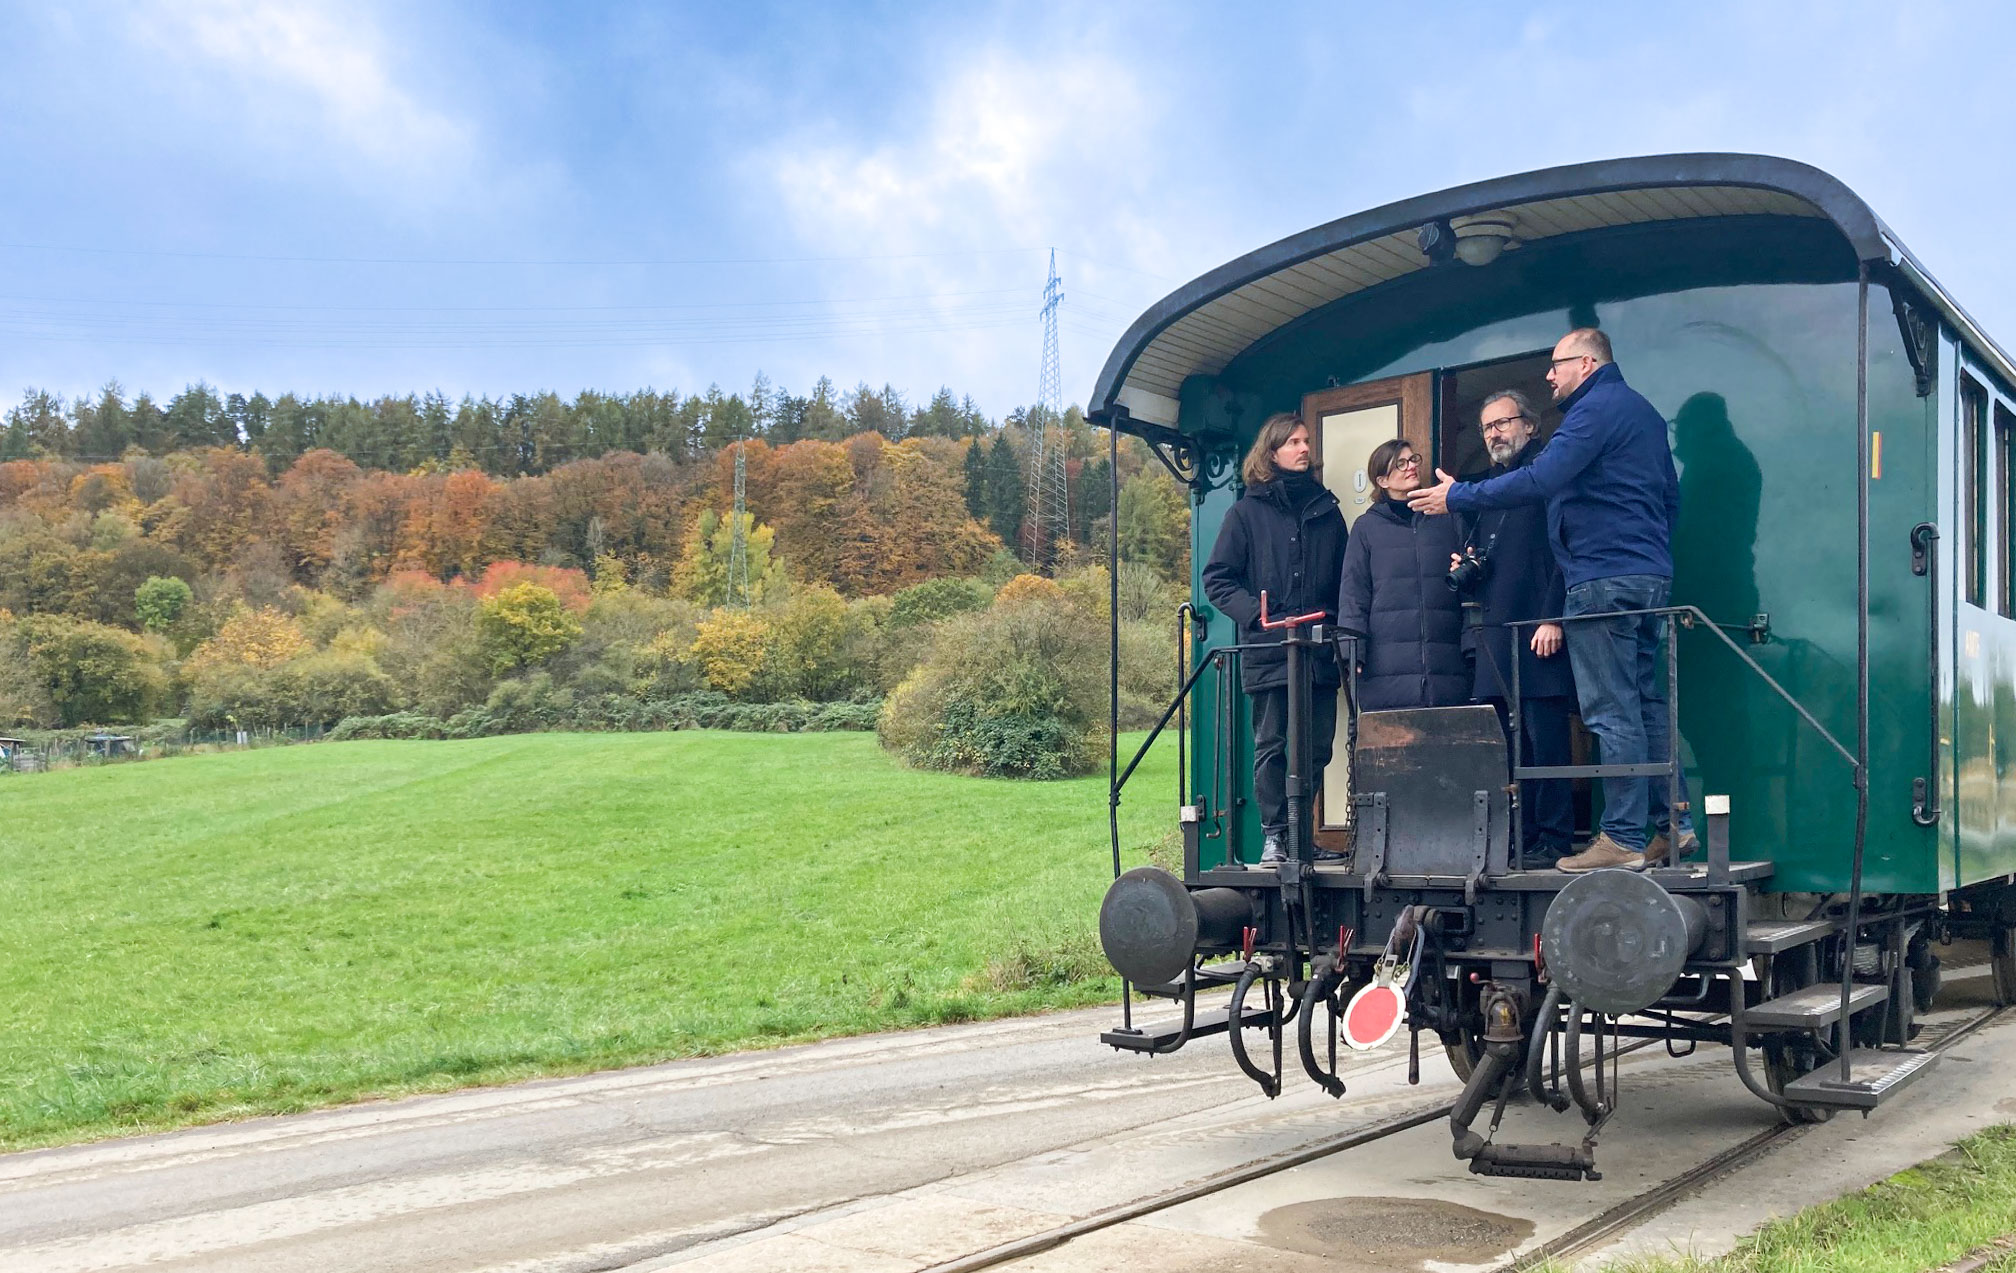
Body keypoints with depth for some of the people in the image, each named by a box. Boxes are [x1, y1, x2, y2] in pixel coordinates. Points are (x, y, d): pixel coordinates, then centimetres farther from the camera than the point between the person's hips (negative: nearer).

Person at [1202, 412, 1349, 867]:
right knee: (1270, 747, -1)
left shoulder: (1327, 510, 16)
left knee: (1315, 748, 4)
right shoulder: (1247, 512, 6)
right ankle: (1274, 835, 6)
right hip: (1268, 653, -3)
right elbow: (1217, 579, 2)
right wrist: (1258, 613, -11)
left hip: (1320, 653, 3)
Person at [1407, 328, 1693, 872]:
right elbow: (1671, 496, 26)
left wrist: (1458, 495, -13)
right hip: (1649, 576, 10)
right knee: (1645, 703, 12)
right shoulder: (1643, 411, 21)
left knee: (1613, 713, -9)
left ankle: (1623, 839, -8)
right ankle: (1673, 823, 13)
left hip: (1604, 579, -10)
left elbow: (1538, 481, -20)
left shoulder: (1596, 408, -10)